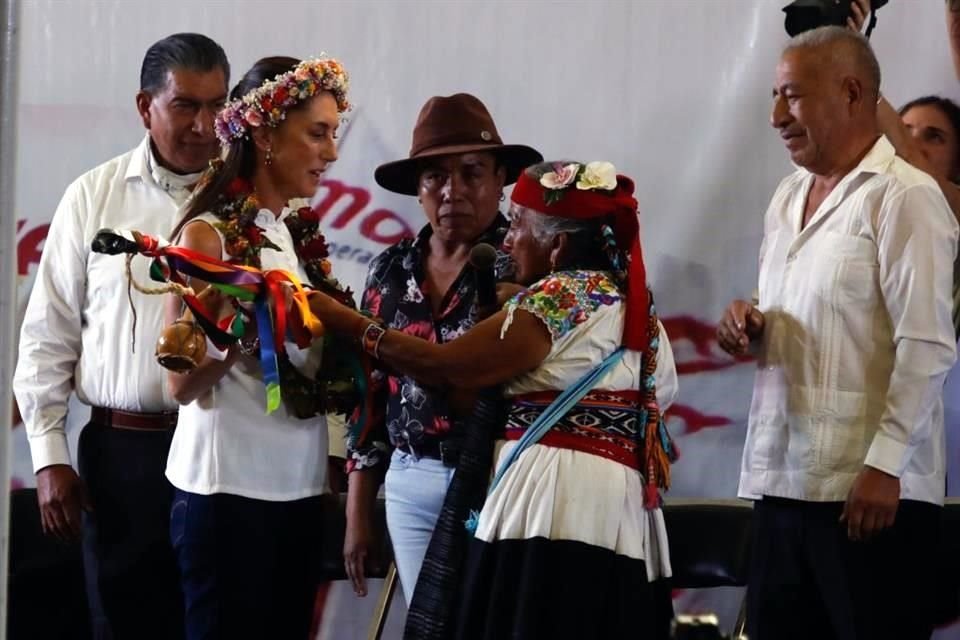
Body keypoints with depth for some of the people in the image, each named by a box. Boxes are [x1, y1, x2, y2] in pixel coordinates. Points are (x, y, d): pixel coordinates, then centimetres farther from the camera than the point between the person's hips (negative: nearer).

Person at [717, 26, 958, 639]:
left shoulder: (905, 197, -8)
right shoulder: (788, 197, 17)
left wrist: (884, 465, -20)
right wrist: (749, 325, 6)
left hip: (872, 491, -8)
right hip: (783, 483, 8)